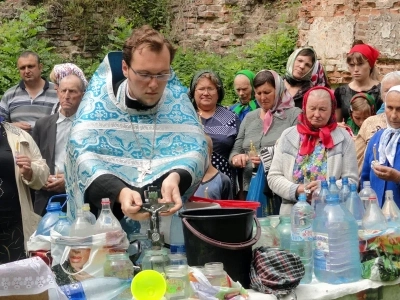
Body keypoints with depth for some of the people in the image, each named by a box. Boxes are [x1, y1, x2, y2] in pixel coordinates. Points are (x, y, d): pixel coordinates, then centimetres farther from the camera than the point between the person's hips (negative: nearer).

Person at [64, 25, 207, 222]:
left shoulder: (176, 99, -1)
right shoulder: (99, 99, -6)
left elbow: (195, 149, -6)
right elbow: (82, 153, -15)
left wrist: (176, 178, -30)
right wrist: (119, 191, -34)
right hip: (106, 217, -1)